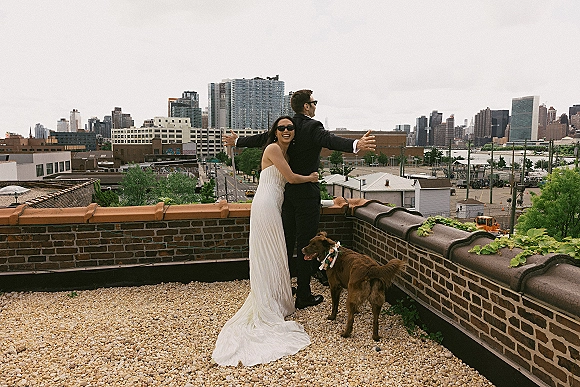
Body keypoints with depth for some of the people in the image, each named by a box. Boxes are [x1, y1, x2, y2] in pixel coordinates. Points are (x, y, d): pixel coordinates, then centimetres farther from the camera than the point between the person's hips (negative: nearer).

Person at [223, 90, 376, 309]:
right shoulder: (313, 127, -13)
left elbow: (259, 139, 16)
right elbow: (330, 141, -33)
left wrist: (236, 141, 33)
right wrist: (355, 145, -50)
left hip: (286, 192, 7)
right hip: (306, 194, -7)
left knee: (286, 241, 18)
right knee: (306, 244, 1)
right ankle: (303, 296, 10)